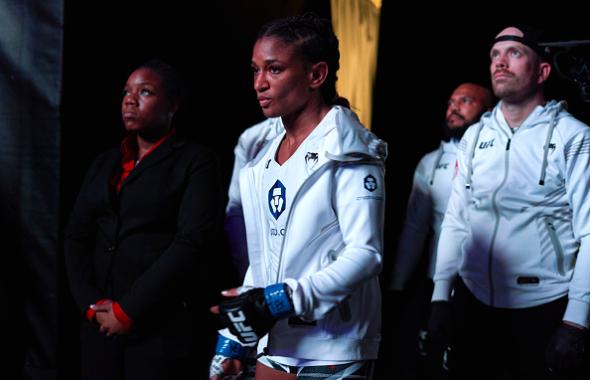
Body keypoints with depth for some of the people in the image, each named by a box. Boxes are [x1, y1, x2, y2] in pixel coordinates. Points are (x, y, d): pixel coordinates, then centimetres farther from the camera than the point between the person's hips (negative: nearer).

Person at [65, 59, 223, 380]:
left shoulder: (196, 161, -2)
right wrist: (90, 304, -6)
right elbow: (77, 236, 10)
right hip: (102, 325, 5)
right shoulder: (104, 164, 15)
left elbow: (191, 243, -12)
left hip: (164, 327, -5)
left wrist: (129, 310, -14)